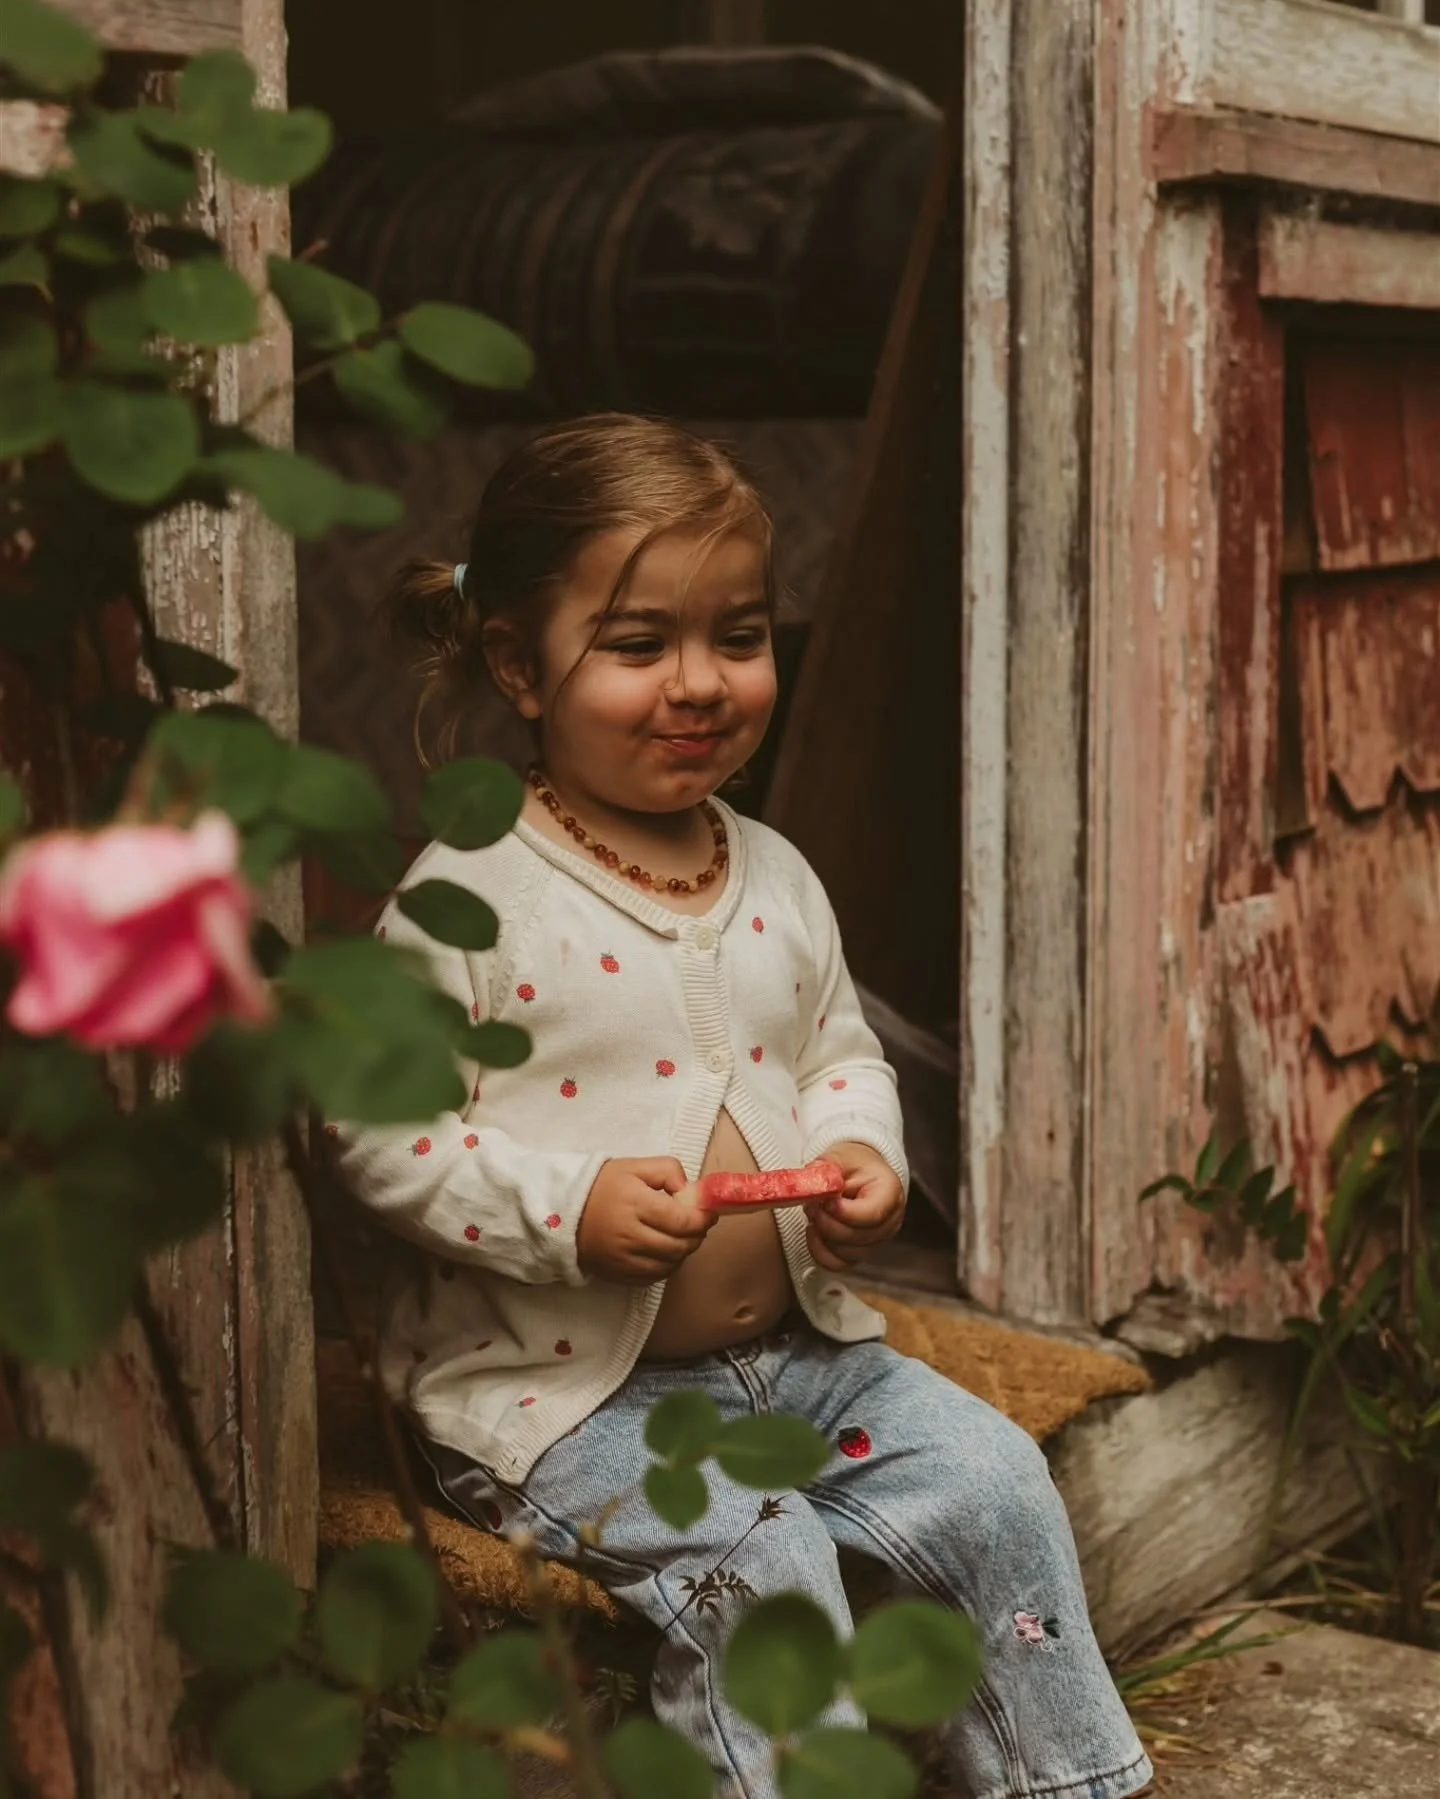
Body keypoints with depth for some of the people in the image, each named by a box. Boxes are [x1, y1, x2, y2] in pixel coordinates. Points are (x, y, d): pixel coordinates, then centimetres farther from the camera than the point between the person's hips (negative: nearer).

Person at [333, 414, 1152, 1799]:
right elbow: (381, 1129, -13)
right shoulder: (472, 900, -13)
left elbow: (841, 1052, 18)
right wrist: (569, 1206, -24)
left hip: (793, 1347, 6)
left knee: (995, 1481, -2)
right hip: (565, 1385, -6)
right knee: (761, 1567, -25)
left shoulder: (775, 878, 7)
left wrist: (863, 1154, -4)